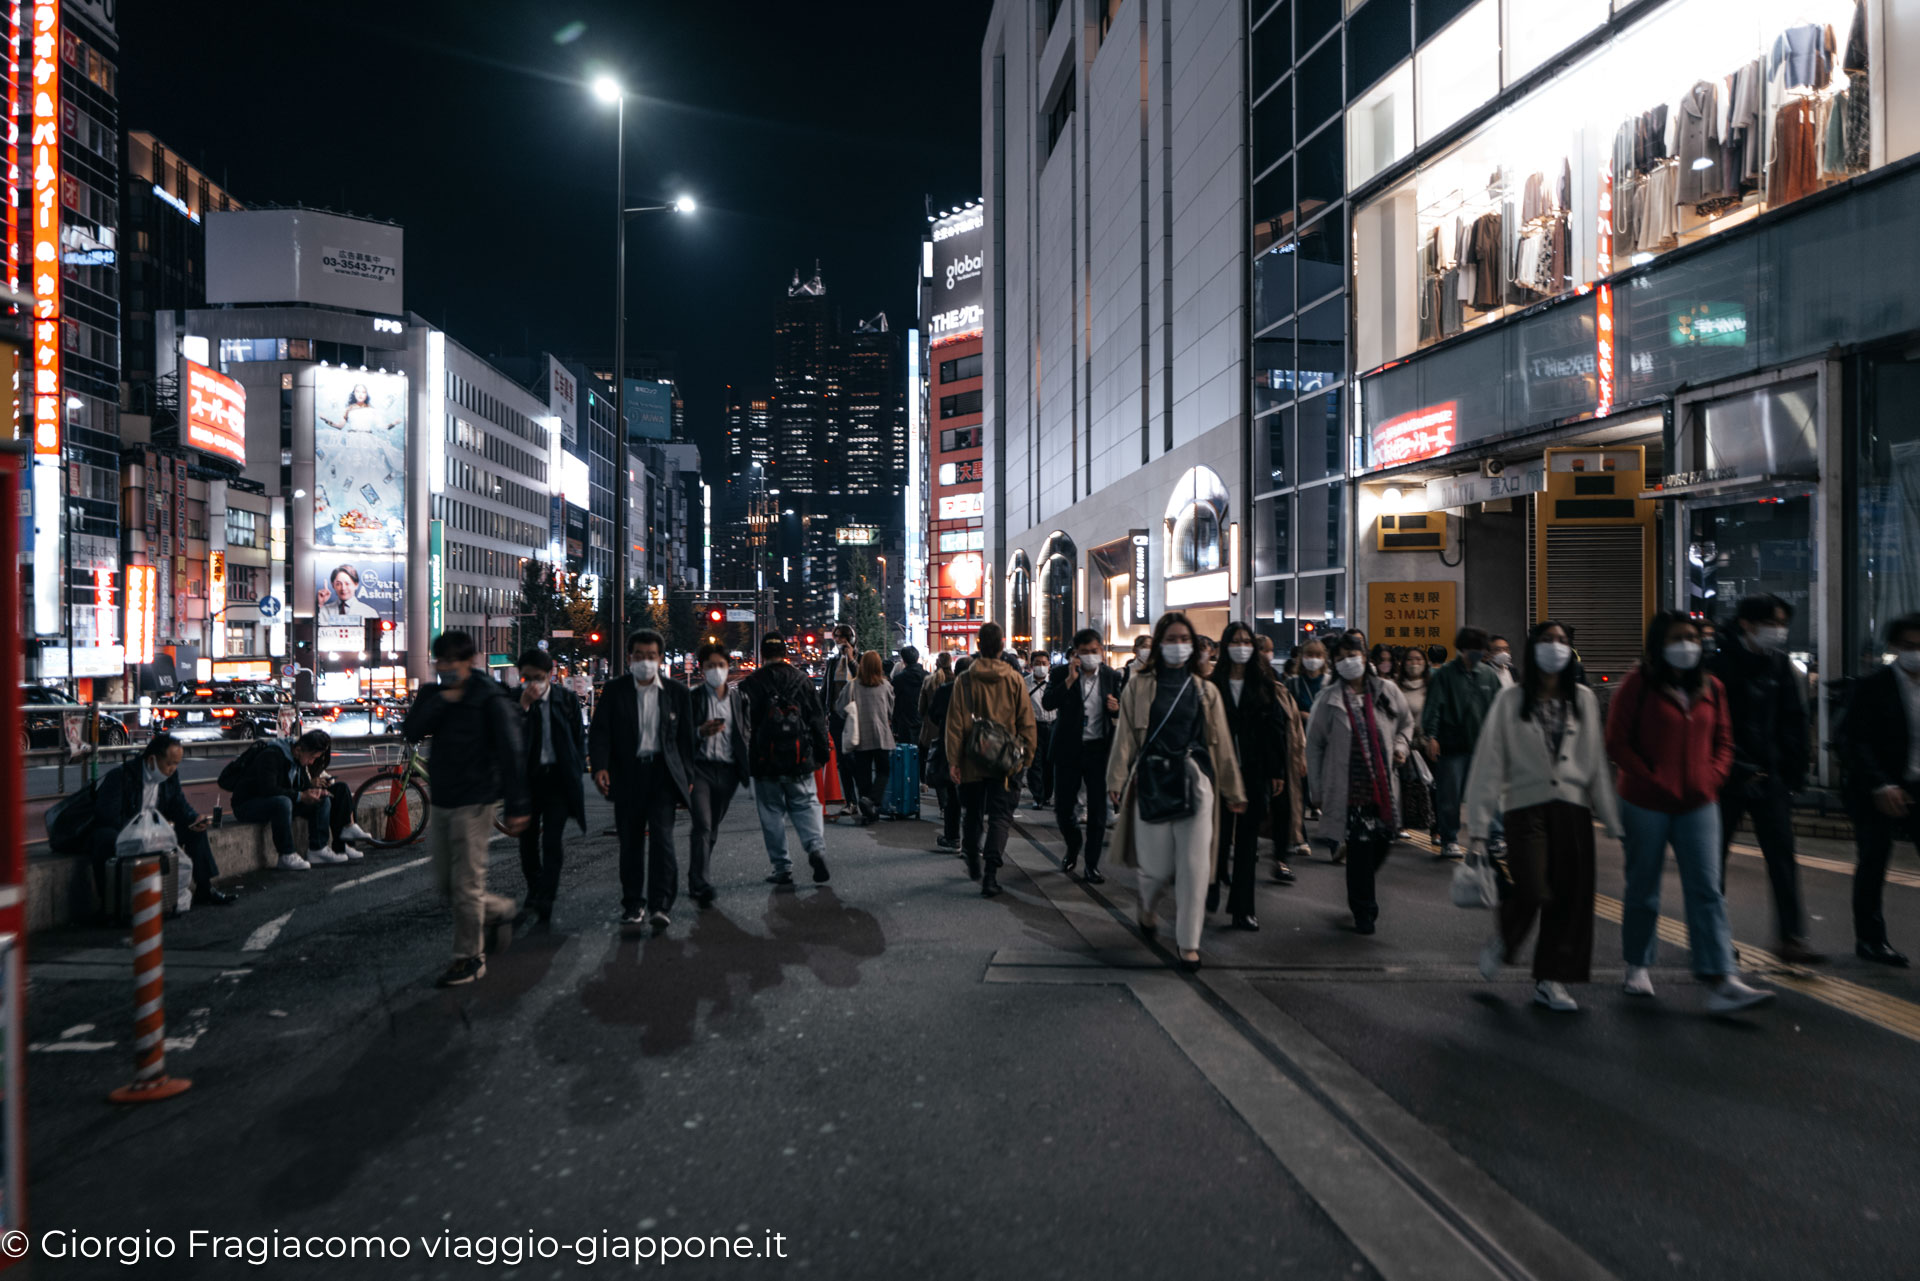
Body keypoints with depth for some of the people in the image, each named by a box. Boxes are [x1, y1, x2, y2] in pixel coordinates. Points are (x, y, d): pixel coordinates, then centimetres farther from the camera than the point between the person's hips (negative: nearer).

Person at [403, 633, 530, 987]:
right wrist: (441, 701, -18)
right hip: (441, 799, 7)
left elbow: (511, 752, -13)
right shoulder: (433, 694, 8)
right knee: (445, 887, 13)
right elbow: (410, 732, -7)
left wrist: (517, 806, -16)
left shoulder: (489, 698, -11)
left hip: (474, 802, -7)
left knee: (466, 885, 0)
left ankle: (470, 958, 14)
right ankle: (499, 911, 35)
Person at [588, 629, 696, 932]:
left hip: (662, 772, -1)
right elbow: (599, 731, -1)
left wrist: (686, 779, 5)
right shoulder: (614, 690, 5)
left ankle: (661, 905, -10)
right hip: (627, 774, 1)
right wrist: (600, 766, -17)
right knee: (630, 842, 8)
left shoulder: (677, 693, 5)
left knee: (662, 836, -12)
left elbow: (685, 737, 8)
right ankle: (633, 905, 19)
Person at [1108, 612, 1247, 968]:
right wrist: (1116, 779, -7)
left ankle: (1188, 942, 9)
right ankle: (1147, 909, 36)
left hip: (1195, 781, 2)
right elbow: (1125, 736, 2)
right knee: (1156, 864, 2)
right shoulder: (1139, 686, 6)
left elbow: (1221, 742, 13)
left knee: (1194, 866, -3)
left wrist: (1233, 791, 14)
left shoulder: (1205, 690, 12)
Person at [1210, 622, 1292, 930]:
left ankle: (1242, 909, 13)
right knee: (1220, 835, 3)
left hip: (1254, 773, 2)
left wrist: (1278, 772, -2)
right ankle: (1210, 893, 26)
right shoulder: (1213, 685, 0)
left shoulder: (1264, 684, 4)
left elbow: (1276, 729, 3)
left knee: (1247, 841, 6)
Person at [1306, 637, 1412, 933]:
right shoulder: (1328, 700, -2)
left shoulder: (1387, 692, 5)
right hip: (1349, 788, -3)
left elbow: (1406, 723, 24)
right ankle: (1363, 912, 12)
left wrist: (1400, 746, 5)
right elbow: (1314, 745, 4)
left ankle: (1360, 895, 37)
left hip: (1384, 786, 3)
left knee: (1381, 846, 9)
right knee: (1360, 850, -4)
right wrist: (1319, 788, 1)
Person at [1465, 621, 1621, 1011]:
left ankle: (1551, 979, 17)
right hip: (1527, 807, -3)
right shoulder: (1511, 700, 0)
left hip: (1573, 808, 3)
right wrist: (1478, 823, -6)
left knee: (1572, 895, 3)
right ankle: (1502, 939, 19)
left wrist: (1611, 819, 7)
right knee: (1531, 891, -13)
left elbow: (1597, 762, 10)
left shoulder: (1584, 700, 9)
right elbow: (1489, 761, -2)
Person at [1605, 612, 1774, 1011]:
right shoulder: (1638, 684, -6)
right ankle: (1638, 966, 24)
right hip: (1645, 803, -3)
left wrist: (1712, 778, -1)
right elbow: (1617, 743, -8)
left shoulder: (1710, 687, 8)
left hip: (1698, 803, 4)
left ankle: (1721, 981, -5)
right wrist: (1653, 781, -12)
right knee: (1642, 888, 8)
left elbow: (1723, 741, 15)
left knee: (1706, 890, -3)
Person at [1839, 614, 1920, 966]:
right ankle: (1870, 939, 17)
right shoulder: (1872, 687, -8)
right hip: (1878, 794, -4)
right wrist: (1880, 786, -19)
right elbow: (1854, 741, -11)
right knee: (1872, 867, 5)